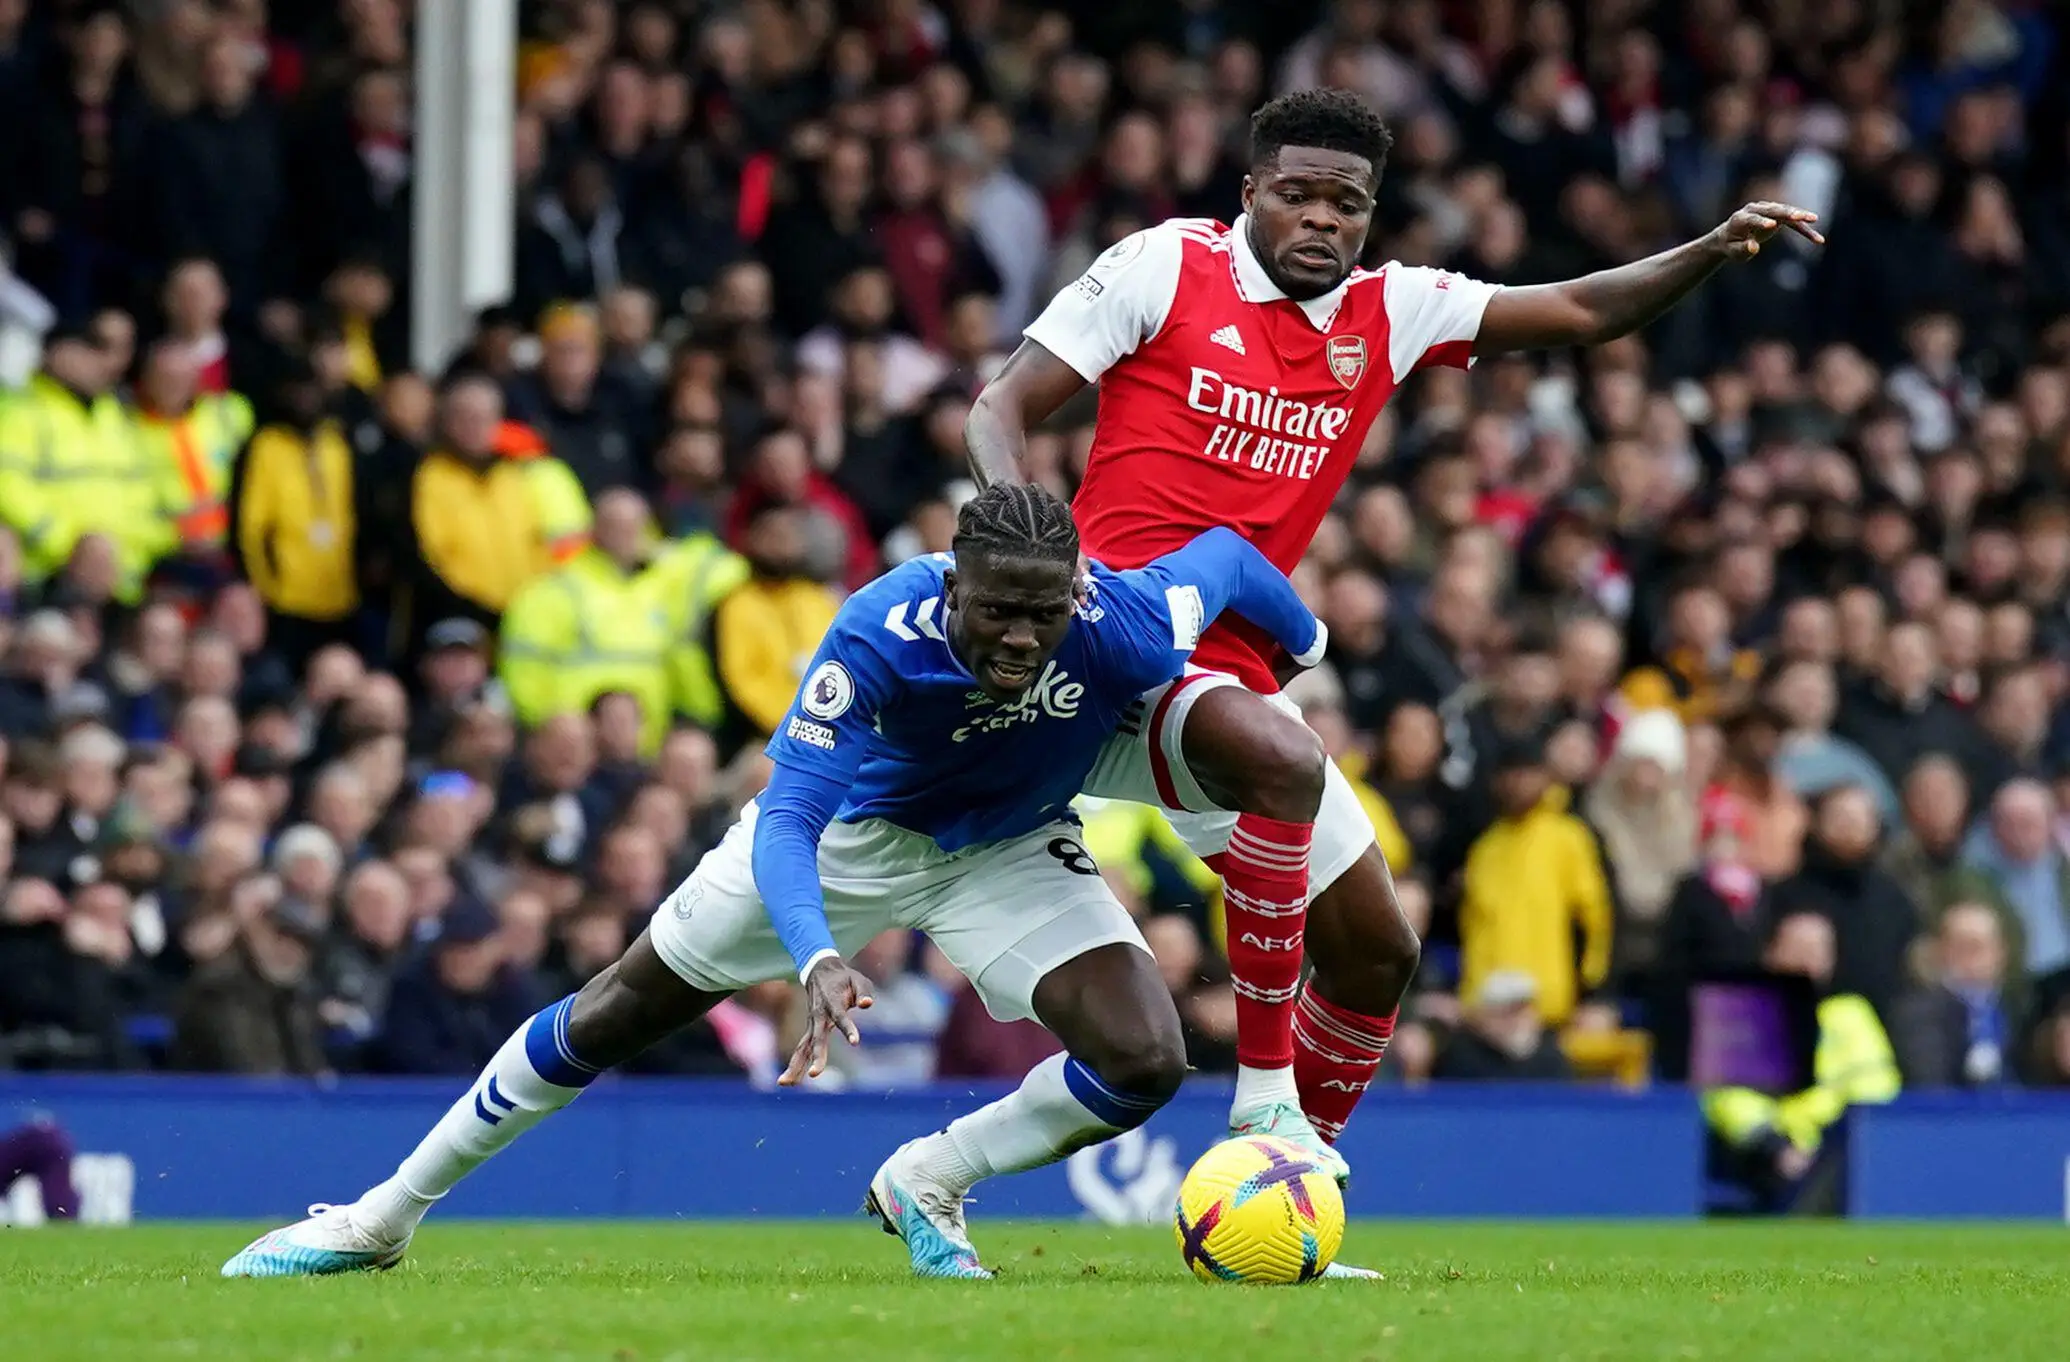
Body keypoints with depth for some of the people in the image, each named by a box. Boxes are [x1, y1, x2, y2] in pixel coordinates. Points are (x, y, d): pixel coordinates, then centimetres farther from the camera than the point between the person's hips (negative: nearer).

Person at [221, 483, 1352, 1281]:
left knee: (1144, 1063, -21)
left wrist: (1306, 644, 6)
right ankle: (385, 1216, 21)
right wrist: (817, 959, -61)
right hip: (846, 821, -1)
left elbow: (1225, 550, -15)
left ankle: (929, 1185, 5)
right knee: (617, 1013, 6)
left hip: (1007, 851, 2)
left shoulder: (1127, 630, -36)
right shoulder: (878, 635, -40)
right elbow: (788, 814, -43)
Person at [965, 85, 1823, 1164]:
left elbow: (1579, 311, 10)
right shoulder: (1166, 266, -3)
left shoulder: (1388, 312, 11)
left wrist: (1716, 249, -6)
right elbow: (1001, 409, -4)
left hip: (1236, 668, 7)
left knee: (1377, 952, 8)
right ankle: (1263, 1091, -25)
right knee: (1284, 761, -36)